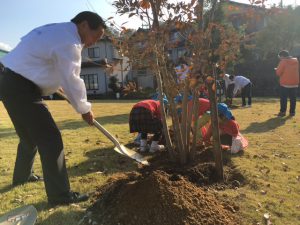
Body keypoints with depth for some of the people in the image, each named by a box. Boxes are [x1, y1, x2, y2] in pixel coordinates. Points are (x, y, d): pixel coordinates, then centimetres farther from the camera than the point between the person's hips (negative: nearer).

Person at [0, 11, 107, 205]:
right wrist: (85, 109, -6)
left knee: (30, 136, 22)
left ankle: (22, 176, 42)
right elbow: (71, 80, -17)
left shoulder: (59, 31, 16)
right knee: (50, 139, -9)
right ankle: (60, 194, -1)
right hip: (22, 87, -11)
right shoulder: (69, 41, -16)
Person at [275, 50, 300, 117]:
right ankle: (292, 112, 13)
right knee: (293, 99, 10)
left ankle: (283, 112, 1)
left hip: (285, 83, -5)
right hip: (294, 83, 5)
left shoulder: (283, 61, -9)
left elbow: (278, 73, -10)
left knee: (283, 98, 2)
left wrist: (277, 69, 9)